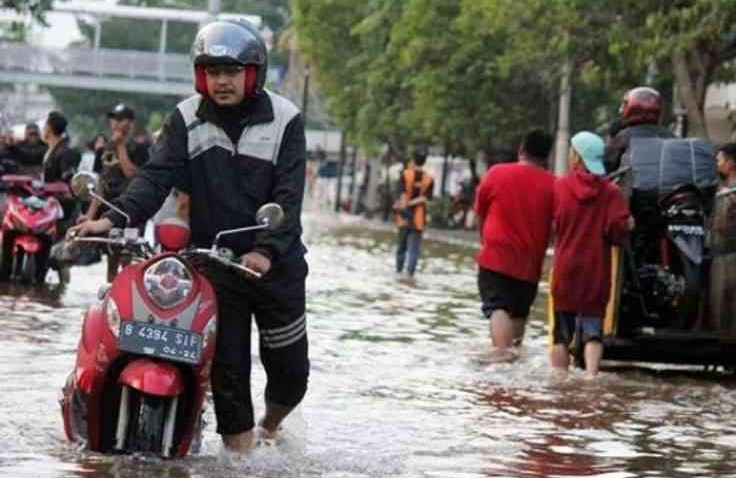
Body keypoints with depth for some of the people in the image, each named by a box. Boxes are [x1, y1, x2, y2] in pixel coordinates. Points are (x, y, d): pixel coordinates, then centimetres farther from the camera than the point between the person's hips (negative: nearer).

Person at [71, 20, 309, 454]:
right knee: (227, 367, 0)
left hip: (277, 262, -1)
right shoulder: (188, 119, 0)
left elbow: (288, 196, -13)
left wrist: (267, 249, -27)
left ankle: (273, 422, 38)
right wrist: (116, 218, -27)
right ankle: (240, 444, 11)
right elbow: (157, 177, -10)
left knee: (290, 367, 7)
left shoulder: (284, 120, -6)